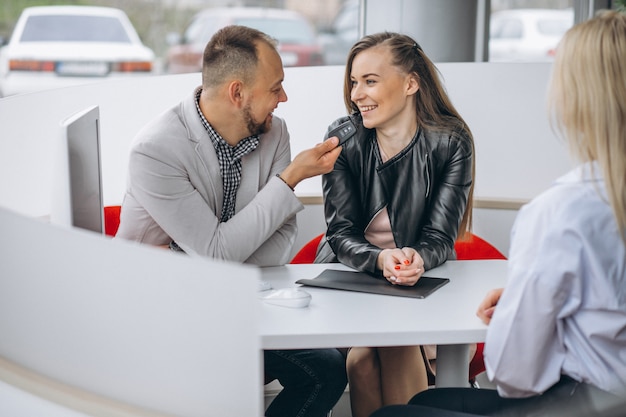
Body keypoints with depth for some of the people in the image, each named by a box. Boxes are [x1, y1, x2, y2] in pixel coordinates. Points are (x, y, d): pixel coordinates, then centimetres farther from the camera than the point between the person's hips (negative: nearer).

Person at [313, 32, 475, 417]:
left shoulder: (450, 143, -8)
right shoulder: (343, 137, -4)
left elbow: (440, 238, -8)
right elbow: (342, 233, -8)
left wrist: (416, 259, -33)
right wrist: (380, 260, -31)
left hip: (420, 283, -1)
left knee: (398, 344, -29)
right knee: (363, 355, -27)